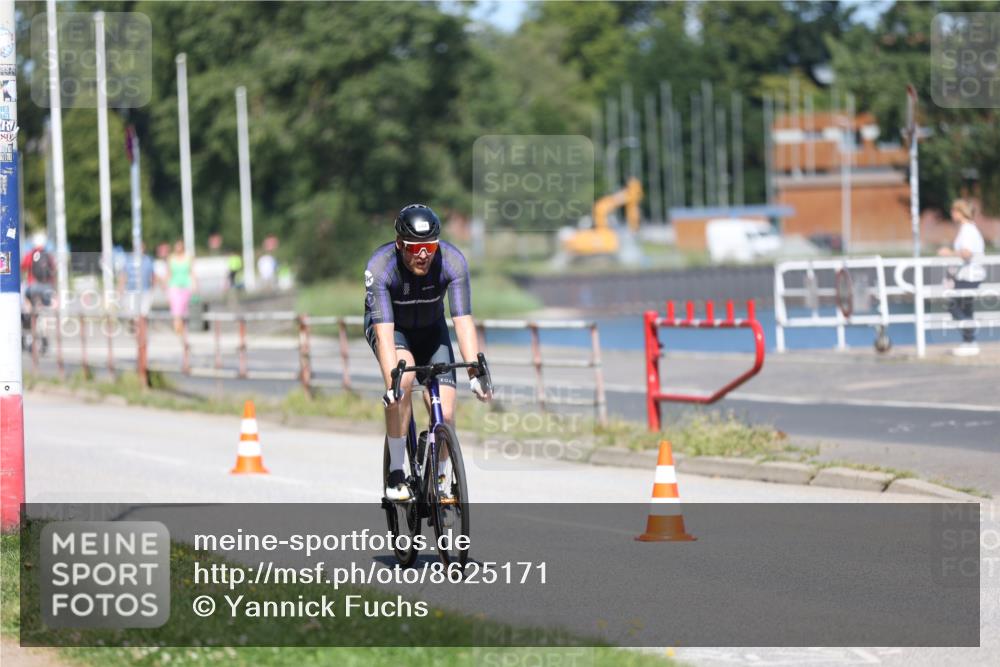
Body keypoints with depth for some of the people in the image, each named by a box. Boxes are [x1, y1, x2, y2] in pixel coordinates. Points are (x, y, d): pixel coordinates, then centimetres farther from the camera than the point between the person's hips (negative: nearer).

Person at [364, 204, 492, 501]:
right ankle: (395, 474, -21)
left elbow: (463, 321, -33)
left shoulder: (452, 262, -29)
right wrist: (392, 383, -51)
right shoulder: (380, 267, -34)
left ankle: (437, 481, 16)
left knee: (445, 415, -12)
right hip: (389, 326, -2)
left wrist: (475, 373, -45)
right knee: (404, 377, -33)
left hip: (430, 329, 2)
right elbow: (385, 332, -40)